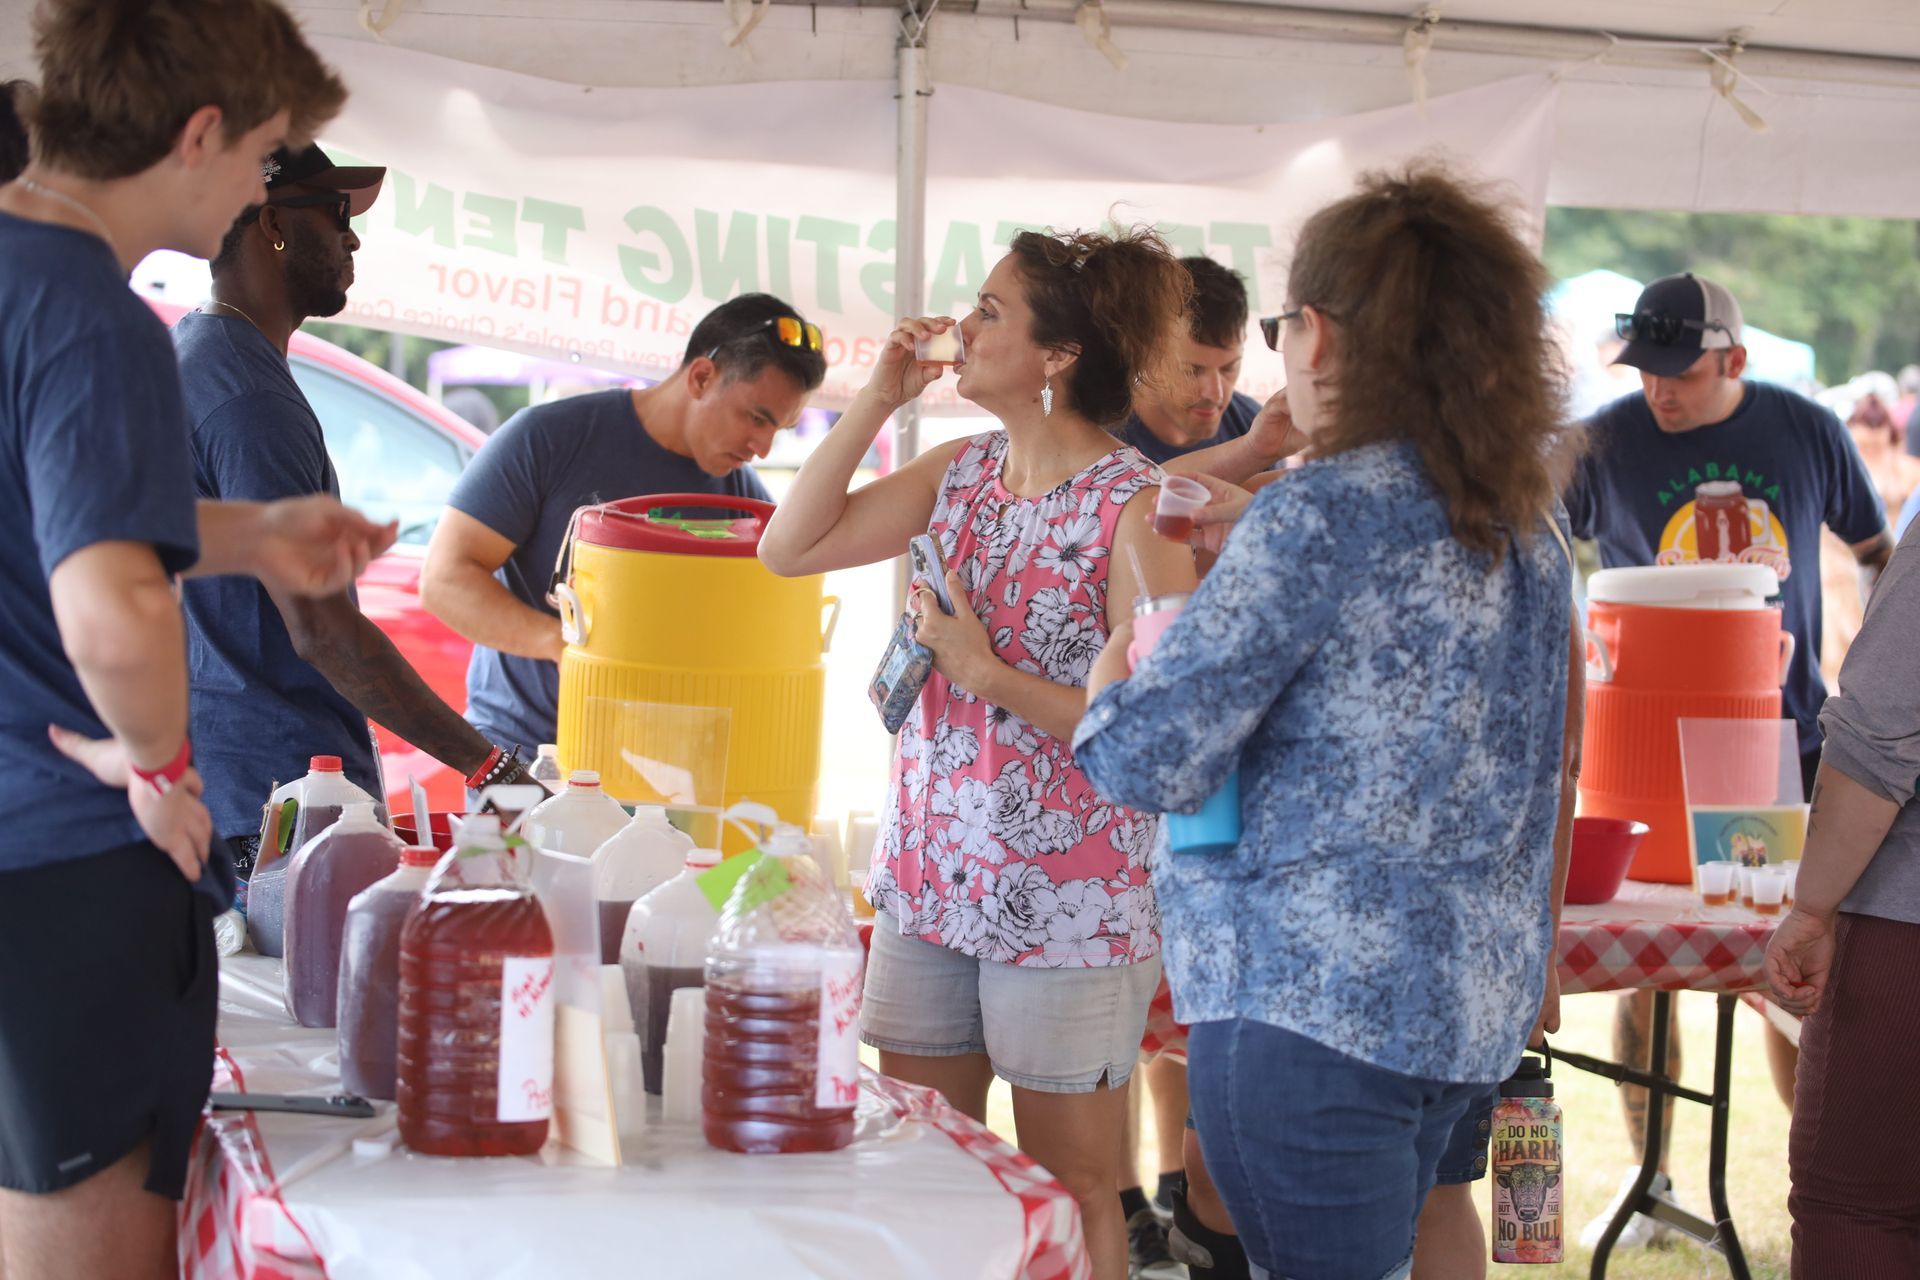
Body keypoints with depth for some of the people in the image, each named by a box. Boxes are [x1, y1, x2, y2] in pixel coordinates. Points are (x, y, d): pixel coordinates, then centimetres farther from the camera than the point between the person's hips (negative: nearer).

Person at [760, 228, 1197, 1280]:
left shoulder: (1134, 505, -14)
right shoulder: (962, 473, 7)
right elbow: (789, 548, 5)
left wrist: (987, 673, -19)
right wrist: (876, 400, 0)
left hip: (1065, 908, -7)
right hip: (928, 876, 7)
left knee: (1067, 1191, 6)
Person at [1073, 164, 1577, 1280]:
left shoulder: (1316, 519, -17)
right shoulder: (1529, 530, 9)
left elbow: (1151, 758, -17)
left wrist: (1113, 664, 2)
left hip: (1315, 1000, -9)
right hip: (1476, 996, 9)